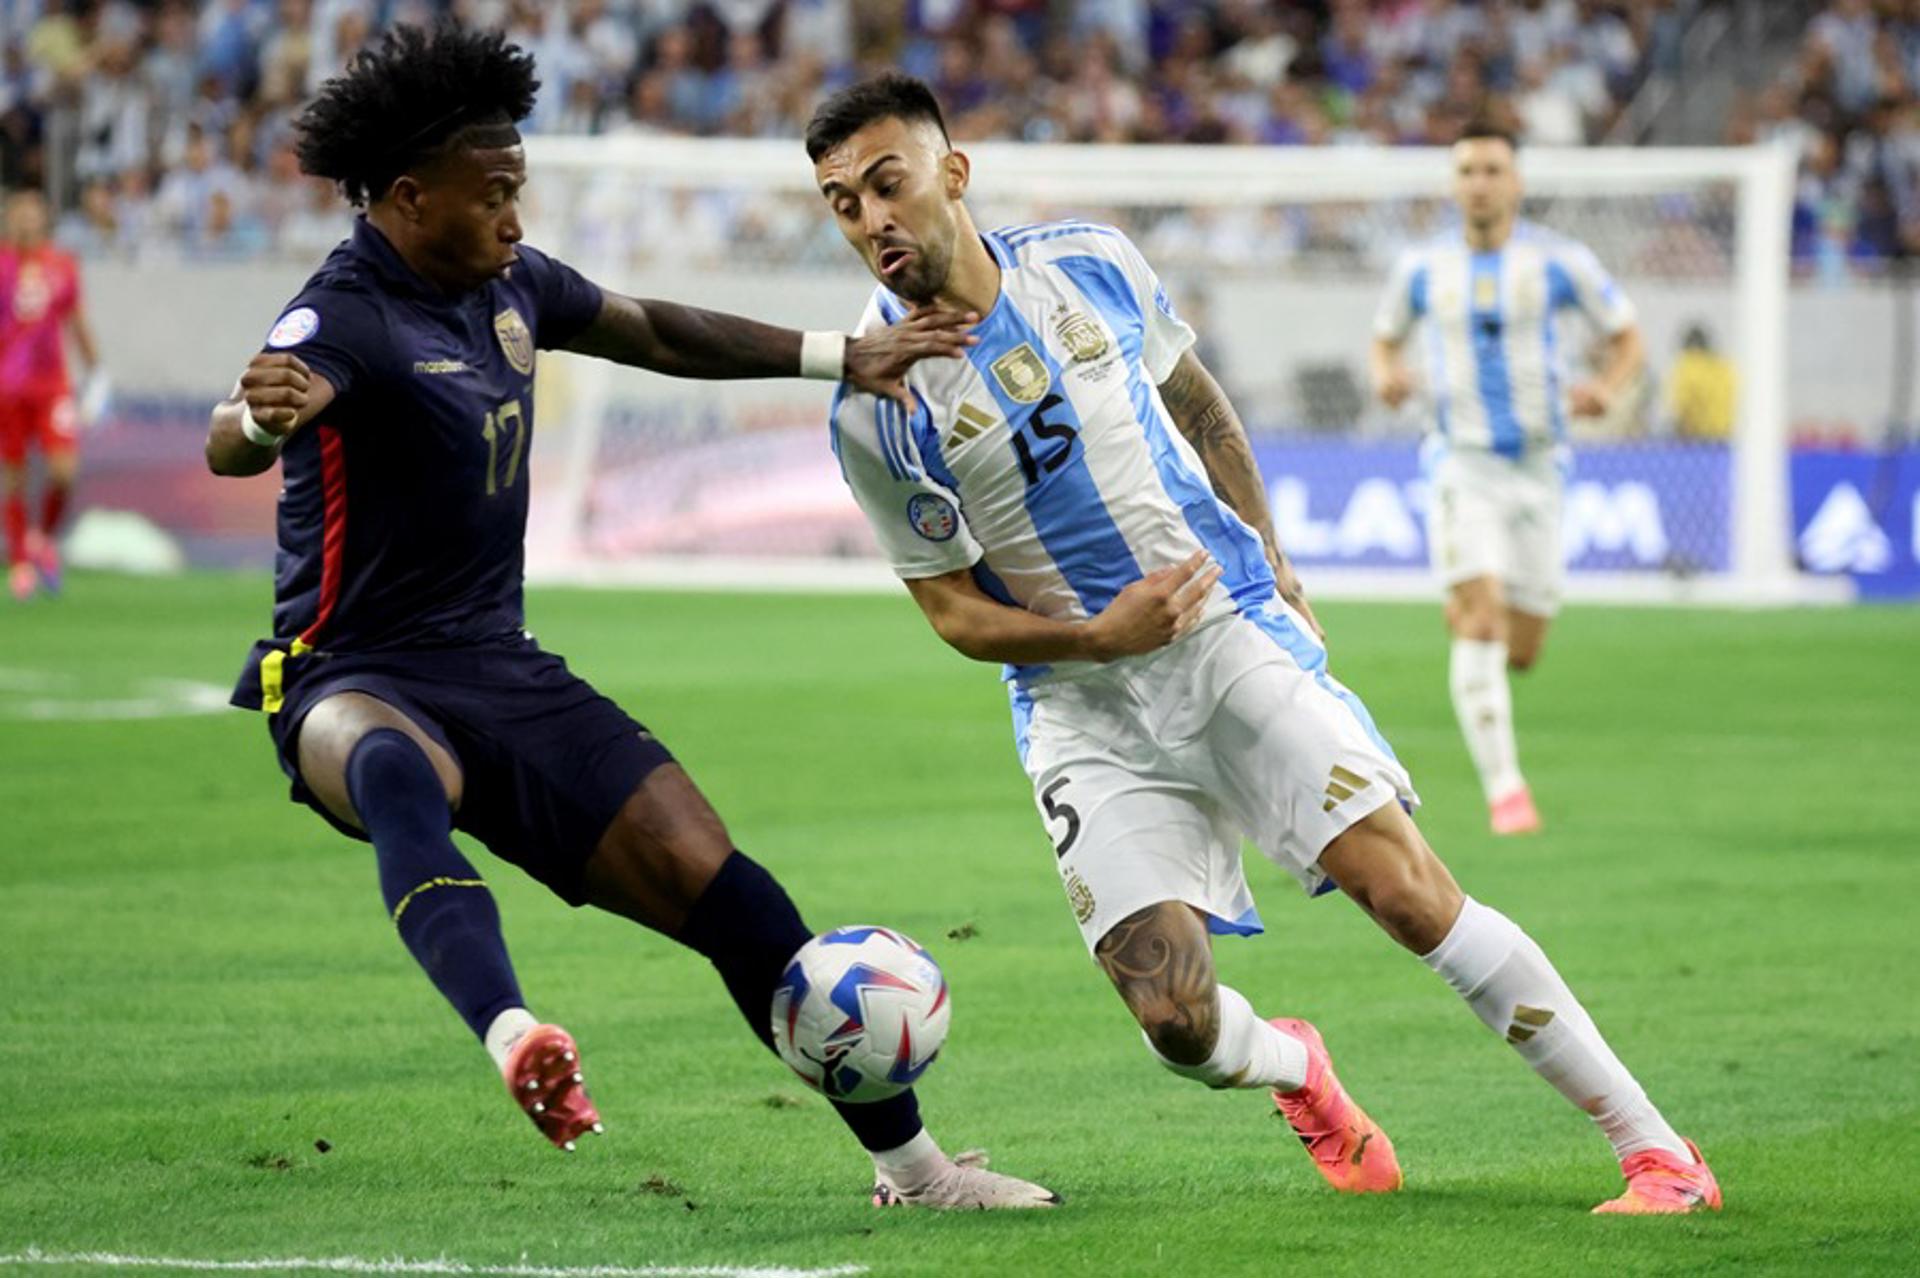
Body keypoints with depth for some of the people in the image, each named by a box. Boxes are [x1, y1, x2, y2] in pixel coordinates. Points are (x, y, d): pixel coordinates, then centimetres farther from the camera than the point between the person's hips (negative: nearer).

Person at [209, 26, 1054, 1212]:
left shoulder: (508, 281, 6)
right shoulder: (347, 316, -19)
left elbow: (655, 333, 25)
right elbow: (229, 444, -39)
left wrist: (843, 356, 26)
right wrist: (264, 415, -63)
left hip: (499, 669, 7)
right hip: (355, 678, -7)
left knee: (712, 880, 1)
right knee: (398, 773, -44)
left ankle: (908, 1163, 14)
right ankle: (515, 1042, -67)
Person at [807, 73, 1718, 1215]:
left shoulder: (1089, 263, -2)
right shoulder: (876, 411, -11)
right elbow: (954, 609, -3)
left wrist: (1275, 573, 14)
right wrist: (1098, 637, -19)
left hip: (1231, 633, 1)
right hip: (1087, 708, -1)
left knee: (1410, 893, -12)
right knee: (1174, 1017, -13)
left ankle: (1658, 1150, -6)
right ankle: (1295, 1069, 25)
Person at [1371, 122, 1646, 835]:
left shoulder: (1559, 262, -2)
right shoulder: (1422, 268, 3)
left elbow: (1628, 339, 7)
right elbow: (1385, 337, 18)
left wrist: (1608, 389, -14)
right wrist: (1386, 374, -6)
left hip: (1537, 466, 1)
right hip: (1462, 461, -1)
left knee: (1519, 651, 5)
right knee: (1480, 619, -20)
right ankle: (1503, 787, -21)